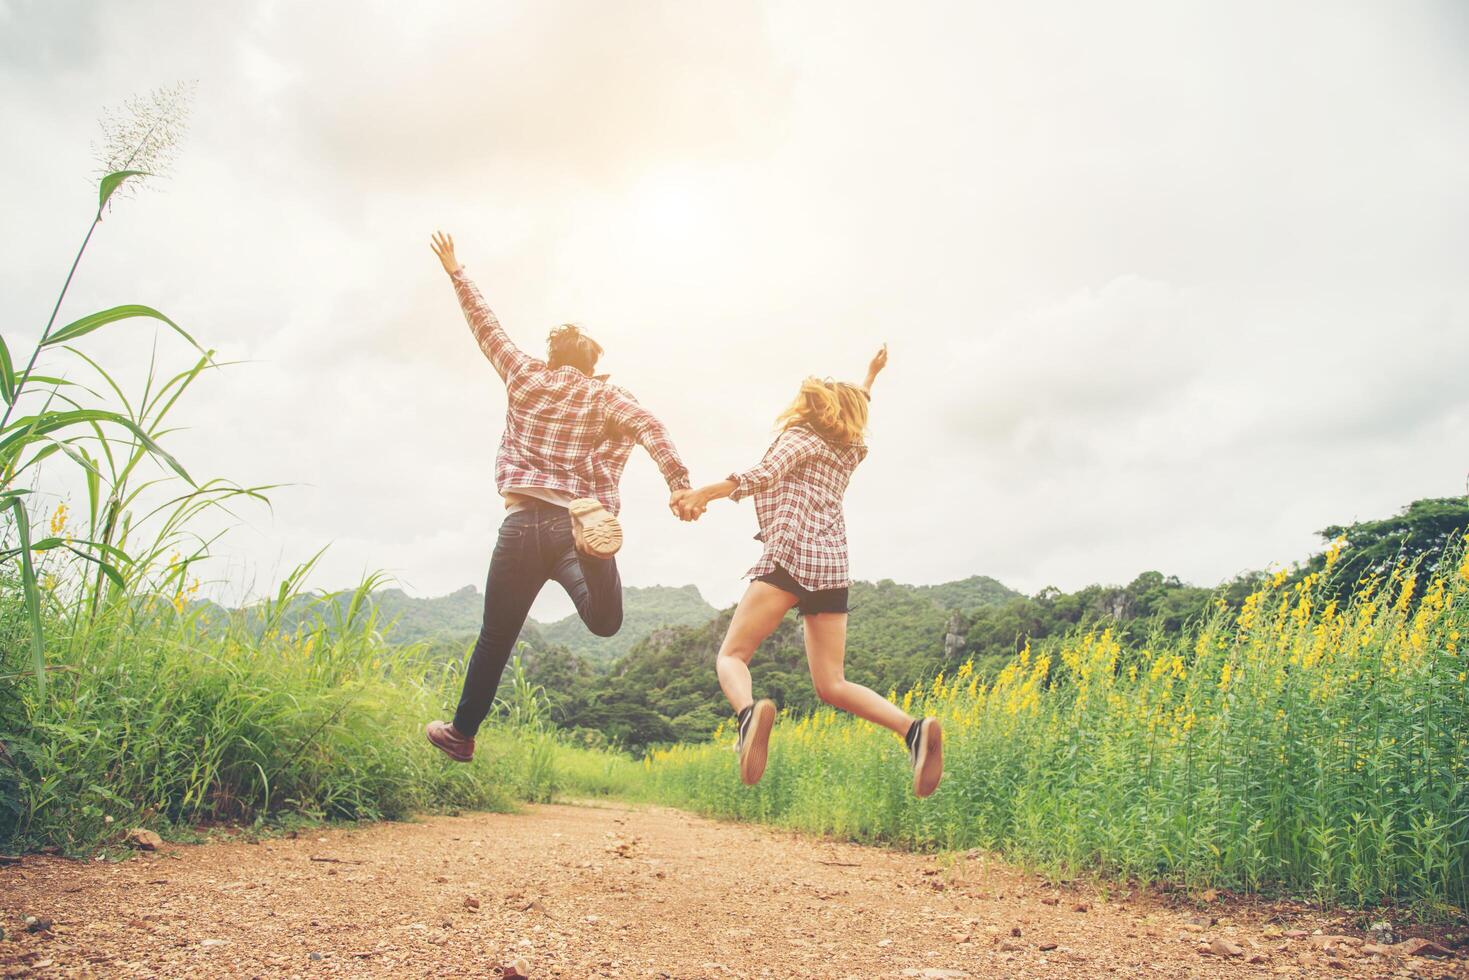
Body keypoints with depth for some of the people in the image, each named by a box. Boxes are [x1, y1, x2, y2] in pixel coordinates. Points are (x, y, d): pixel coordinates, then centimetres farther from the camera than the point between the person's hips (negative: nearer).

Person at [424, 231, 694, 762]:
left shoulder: (525, 378, 12)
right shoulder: (605, 395, 8)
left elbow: (486, 327, 23)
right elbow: (649, 426, -10)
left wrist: (456, 273, 35)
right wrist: (679, 484, -18)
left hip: (523, 524, 1)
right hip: (574, 522, -1)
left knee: (496, 636, 15)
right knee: (604, 623, 13)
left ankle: (462, 732, 25)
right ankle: (589, 559, -8)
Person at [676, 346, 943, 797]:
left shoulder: (801, 437, 8)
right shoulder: (848, 450, 26)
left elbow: (765, 475, -12)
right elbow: (853, 412, 49)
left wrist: (704, 493, -20)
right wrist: (870, 377, 62)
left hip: (790, 555, -6)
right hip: (832, 567, 6)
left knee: (731, 655, -8)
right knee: (832, 685, 7)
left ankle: (750, 712, -40)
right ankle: (913, 728, -13)